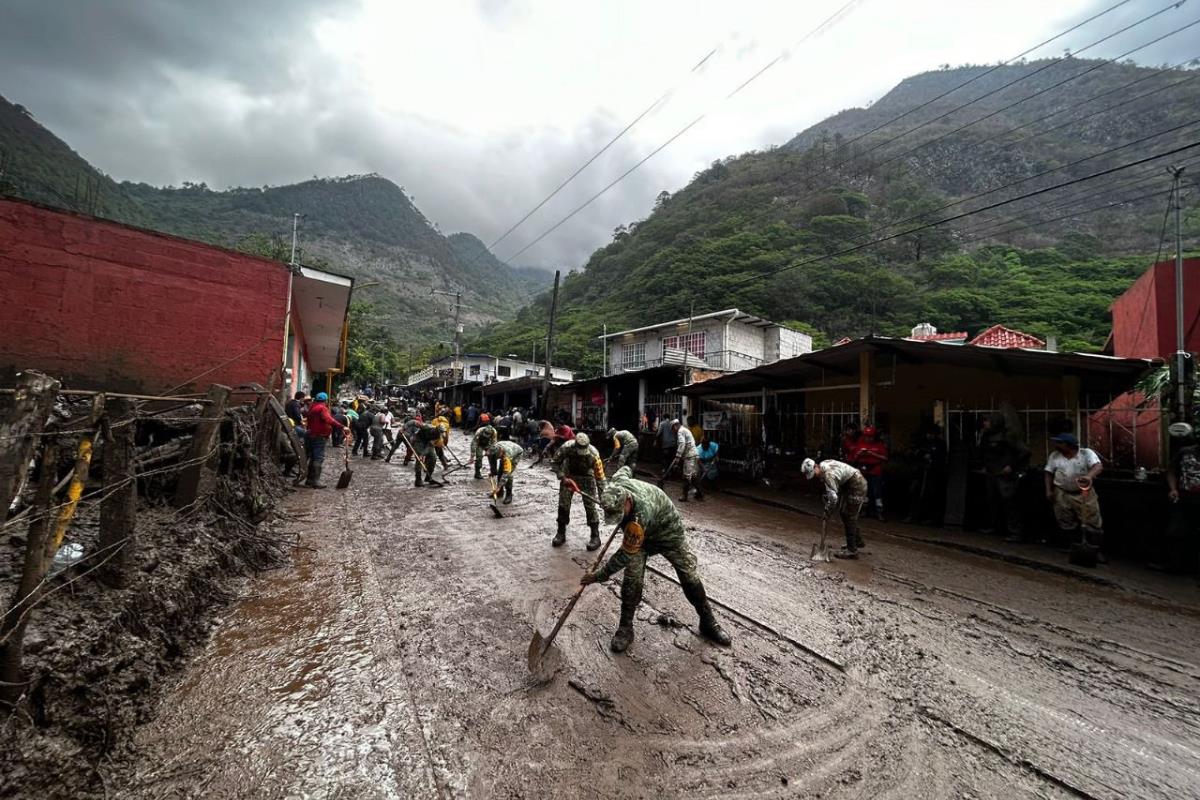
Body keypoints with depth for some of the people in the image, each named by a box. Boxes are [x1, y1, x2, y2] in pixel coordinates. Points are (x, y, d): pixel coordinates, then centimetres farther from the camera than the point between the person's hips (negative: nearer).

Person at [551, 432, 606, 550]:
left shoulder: (593, 453, -31)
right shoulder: (567, 447, -30)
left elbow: (599, 474, -23)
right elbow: (554, 462, -15)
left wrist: (601, 495, -23)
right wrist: (562, 477, -26)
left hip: (586, 477, -2)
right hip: (568, 475, 2)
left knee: (590, 506, -5)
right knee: (563, 505, 4)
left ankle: (595, 536, 6)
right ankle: (561, 533, 20)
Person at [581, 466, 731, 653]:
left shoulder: (640, 515, -46)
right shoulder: (616, 485, -29)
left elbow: (625, 555, -36)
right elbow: (625, 469, -2)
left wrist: (598, 576, -27)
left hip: (669, 531, -5)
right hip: (638, 535, 5)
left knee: (690, 576, 4)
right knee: (632, 579, -10)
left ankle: (708, 622, 25)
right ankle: (625, 628, 6)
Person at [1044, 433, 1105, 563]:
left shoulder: (1086, 453, -9)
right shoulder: (1054, 456, 1)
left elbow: (1098, 466, -25)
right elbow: (1049, 473, 6)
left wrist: (1089, 476, -45)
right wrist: (1049, 490, -1)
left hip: (1084, 493, -3)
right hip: (1062, 494, 3)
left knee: (1092, 522, 0)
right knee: (1066, 524, 10)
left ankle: (1097, 551, 14)